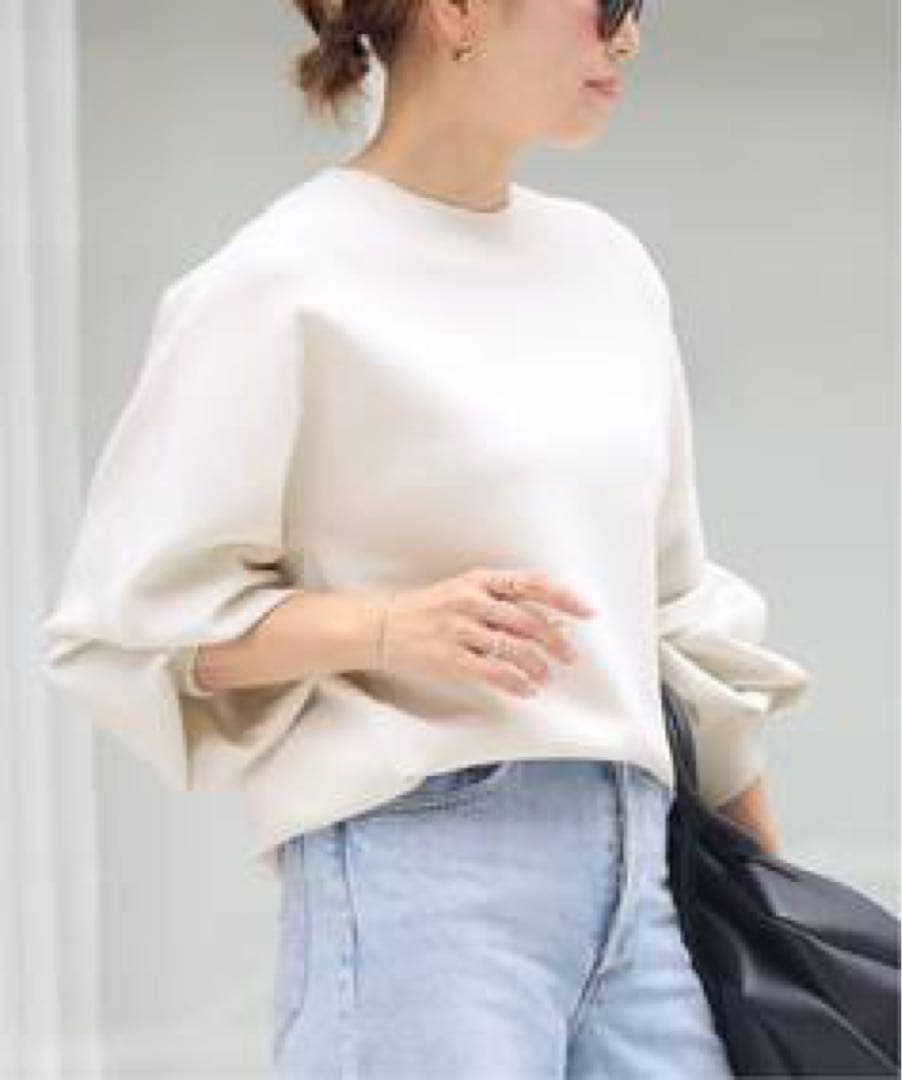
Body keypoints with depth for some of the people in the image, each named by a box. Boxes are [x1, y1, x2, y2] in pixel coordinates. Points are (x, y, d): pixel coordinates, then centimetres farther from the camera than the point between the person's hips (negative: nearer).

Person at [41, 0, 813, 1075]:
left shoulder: (611, 263, 13)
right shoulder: (282, 282, -7)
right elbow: (130, 614, -7)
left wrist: (770, 880, 21)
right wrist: (390, 627, -21)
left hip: (634, 862, 7)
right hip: (417, 868, -6)